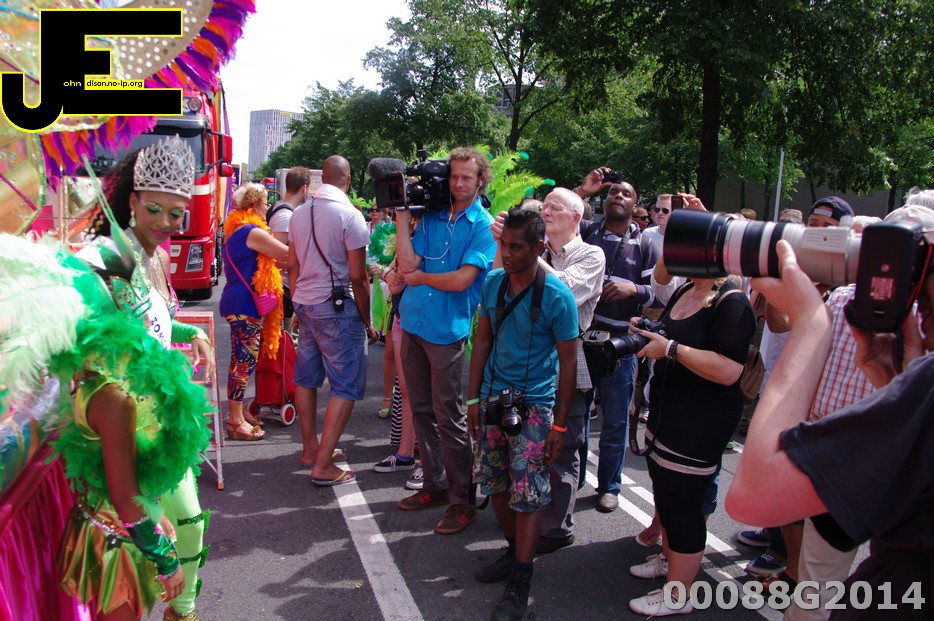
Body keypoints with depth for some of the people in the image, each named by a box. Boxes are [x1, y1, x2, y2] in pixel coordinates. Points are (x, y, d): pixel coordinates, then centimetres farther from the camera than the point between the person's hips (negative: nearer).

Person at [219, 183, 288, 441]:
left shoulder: (236, 229, 16)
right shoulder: (253, 232, -15)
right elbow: (288, 254, -13)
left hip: (236, 303, 11)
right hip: (245, 304, -11)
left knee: (240, 360, 16)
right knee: (246, 361, -7)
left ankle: (236, 413, 24)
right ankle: (236, 421, -3)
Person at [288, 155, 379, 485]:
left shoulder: (300, 213, 7)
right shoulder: (350, 216, -14)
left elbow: (293, 266, 13)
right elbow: (357, 277, -14)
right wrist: (368, 322, -6)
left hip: (304, 304, 8)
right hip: (337, 308, -7)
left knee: (306, 378, 17)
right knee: (347, 386, -1)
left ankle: (310, 448, 30)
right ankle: (323, 464, -2)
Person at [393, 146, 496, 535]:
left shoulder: (483, 225, -6)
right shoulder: (431, 216, 10)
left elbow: (462, 279, -16)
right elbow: (407, 264, -2)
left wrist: (420, 276, -4)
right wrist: (402, 218, -4)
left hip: (446, 329, -6)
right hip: (413, 324, 6)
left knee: (449, 417, -1)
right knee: (422, 410, 14)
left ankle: (462, 500, 11)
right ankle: (434, 485, 29)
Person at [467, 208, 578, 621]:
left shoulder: (556, 296, -14)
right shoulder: (493, 282, 0)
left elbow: (568, 361, -9)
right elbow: (483, 340, 8)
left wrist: (559, 424, -10)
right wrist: (473, 398, 6)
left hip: (533, 407, -5)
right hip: (492, 400, 5)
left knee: (528, 494, -1)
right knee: (495, 484, 14)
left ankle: (520, 583, 11)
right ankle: (514, 552, 35)